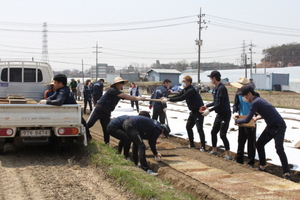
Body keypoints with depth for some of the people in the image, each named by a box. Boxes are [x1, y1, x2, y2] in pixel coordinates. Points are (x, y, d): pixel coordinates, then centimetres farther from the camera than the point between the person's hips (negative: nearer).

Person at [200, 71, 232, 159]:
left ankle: (228, 154, -4)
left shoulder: (222, 88, -20)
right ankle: (214, 150, 29)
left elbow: (220, 104, -23)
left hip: (225, 114, -10)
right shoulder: (215, 88, 8)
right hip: (219, 114, 10)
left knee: (222, 134, -11)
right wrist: (207, 106, 16)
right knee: (213, 132, 15)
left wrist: (209, 110, -22)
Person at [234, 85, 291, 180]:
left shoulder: (255, 102, -20)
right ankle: (262, 166, 23)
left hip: (279, 127, -11)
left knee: (279, 149, -20)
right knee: (259, 144, 14)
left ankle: (286, 173, -18)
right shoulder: (258, 100, 9)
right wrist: (258, 117, 19)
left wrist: (237, 121, -3)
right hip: (270, 127, 11)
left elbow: (247, 120, -19)